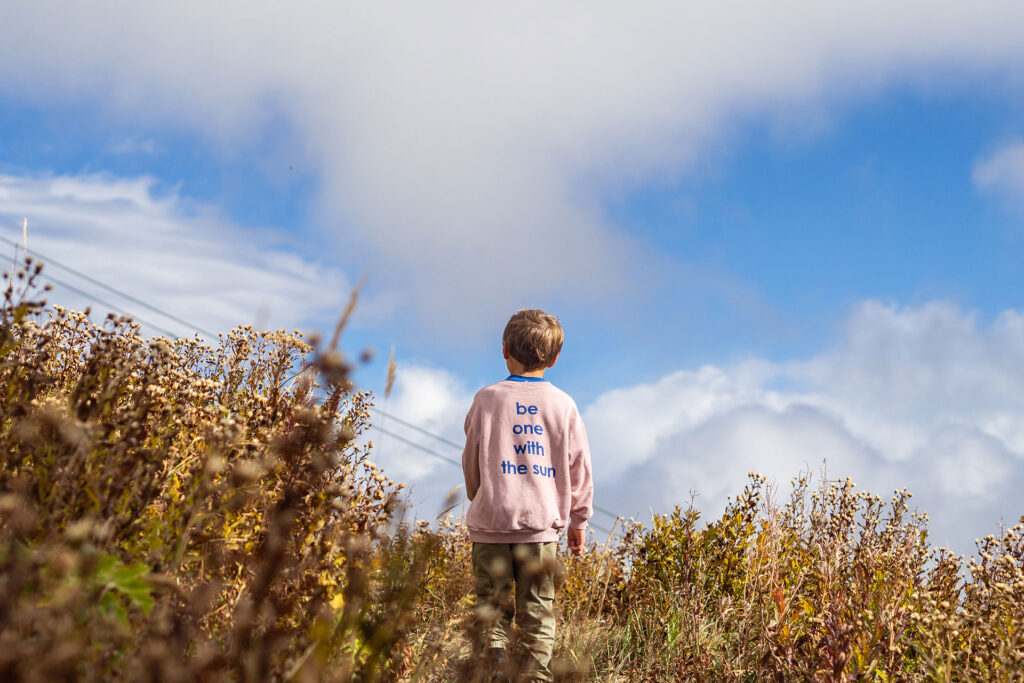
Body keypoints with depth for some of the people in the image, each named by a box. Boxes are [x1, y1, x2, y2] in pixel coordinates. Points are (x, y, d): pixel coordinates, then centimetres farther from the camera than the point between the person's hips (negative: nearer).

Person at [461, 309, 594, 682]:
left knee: (491, 609, 5)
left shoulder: (487, 399, -1)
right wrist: (578, 521, 16)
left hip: (491, 523, -1)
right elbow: (579, 467, 5)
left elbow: (471, 462, 7)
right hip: (542, 524, 1)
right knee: (538, 614, 6)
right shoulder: (562, 404, 1)